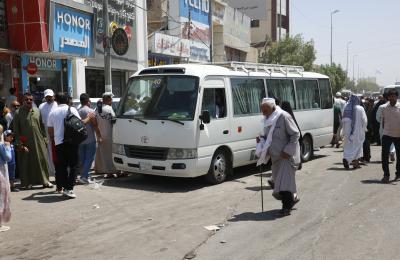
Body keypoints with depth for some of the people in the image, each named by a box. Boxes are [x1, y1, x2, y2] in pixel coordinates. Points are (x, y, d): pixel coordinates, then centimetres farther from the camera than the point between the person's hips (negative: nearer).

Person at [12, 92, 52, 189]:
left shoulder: (37, 111, 8)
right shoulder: (18, 113, -2)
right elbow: (16, 130, -4)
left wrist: (45, 138, 6)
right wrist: (20, 144, -10)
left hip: (39, 142, 3)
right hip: (25, 143, -3)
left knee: (42, 161, 4)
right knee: (26, 163, 6)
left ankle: (45, 181, 11)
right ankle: (27, 182, 18)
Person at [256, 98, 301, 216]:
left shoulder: (284, 117, -17)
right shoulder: (268, 120, 8)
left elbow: (295, 134, -16)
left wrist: (287, 151, -20)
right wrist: (261, 139, -2)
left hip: (287, 155, -8)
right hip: (275, 156, 8)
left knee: (285, 179, -8)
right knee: (278, 179, 13)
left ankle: (287, 206, 1)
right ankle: (291, 199, 31)